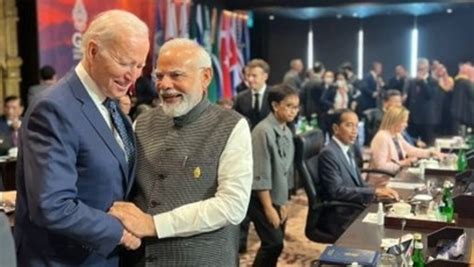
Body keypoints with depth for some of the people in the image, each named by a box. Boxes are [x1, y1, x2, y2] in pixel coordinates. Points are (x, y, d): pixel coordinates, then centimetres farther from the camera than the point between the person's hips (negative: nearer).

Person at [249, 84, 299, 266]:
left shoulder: (287, 132, 6)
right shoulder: (263, 131, -19)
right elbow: (260, 174, -19)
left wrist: (282, 202, 13)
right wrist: (268, 207, -16)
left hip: (276, 198, 8)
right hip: (261, 199, -8)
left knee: (274, 244, 10)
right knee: (274, 244, -10)